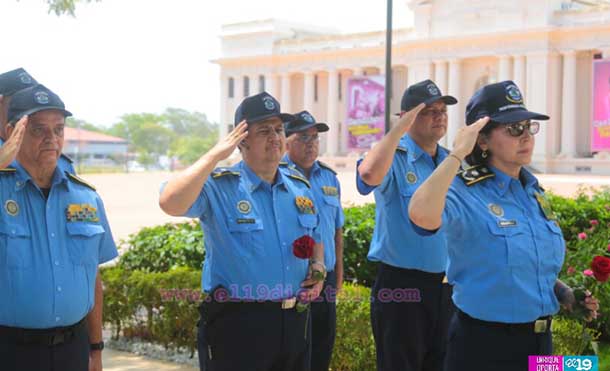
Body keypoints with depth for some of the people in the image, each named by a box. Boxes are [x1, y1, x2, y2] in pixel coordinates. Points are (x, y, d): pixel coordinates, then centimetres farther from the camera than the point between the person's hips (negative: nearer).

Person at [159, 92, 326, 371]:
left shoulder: (301, 186, 11)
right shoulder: (218, 186, -9)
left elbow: (315, 238, 26)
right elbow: (170, 203, -28)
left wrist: (318, 267, 4)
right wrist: (215, 155, -24)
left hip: (294, 321, 6)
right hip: (236, 325, -6)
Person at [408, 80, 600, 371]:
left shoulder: (534, 192, 6)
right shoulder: (466, 194, -16)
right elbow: (422, 215, -41)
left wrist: (563, 293, 2)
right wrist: (457, 153, -30)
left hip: (539, 339, 7)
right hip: (483, 344, -7)